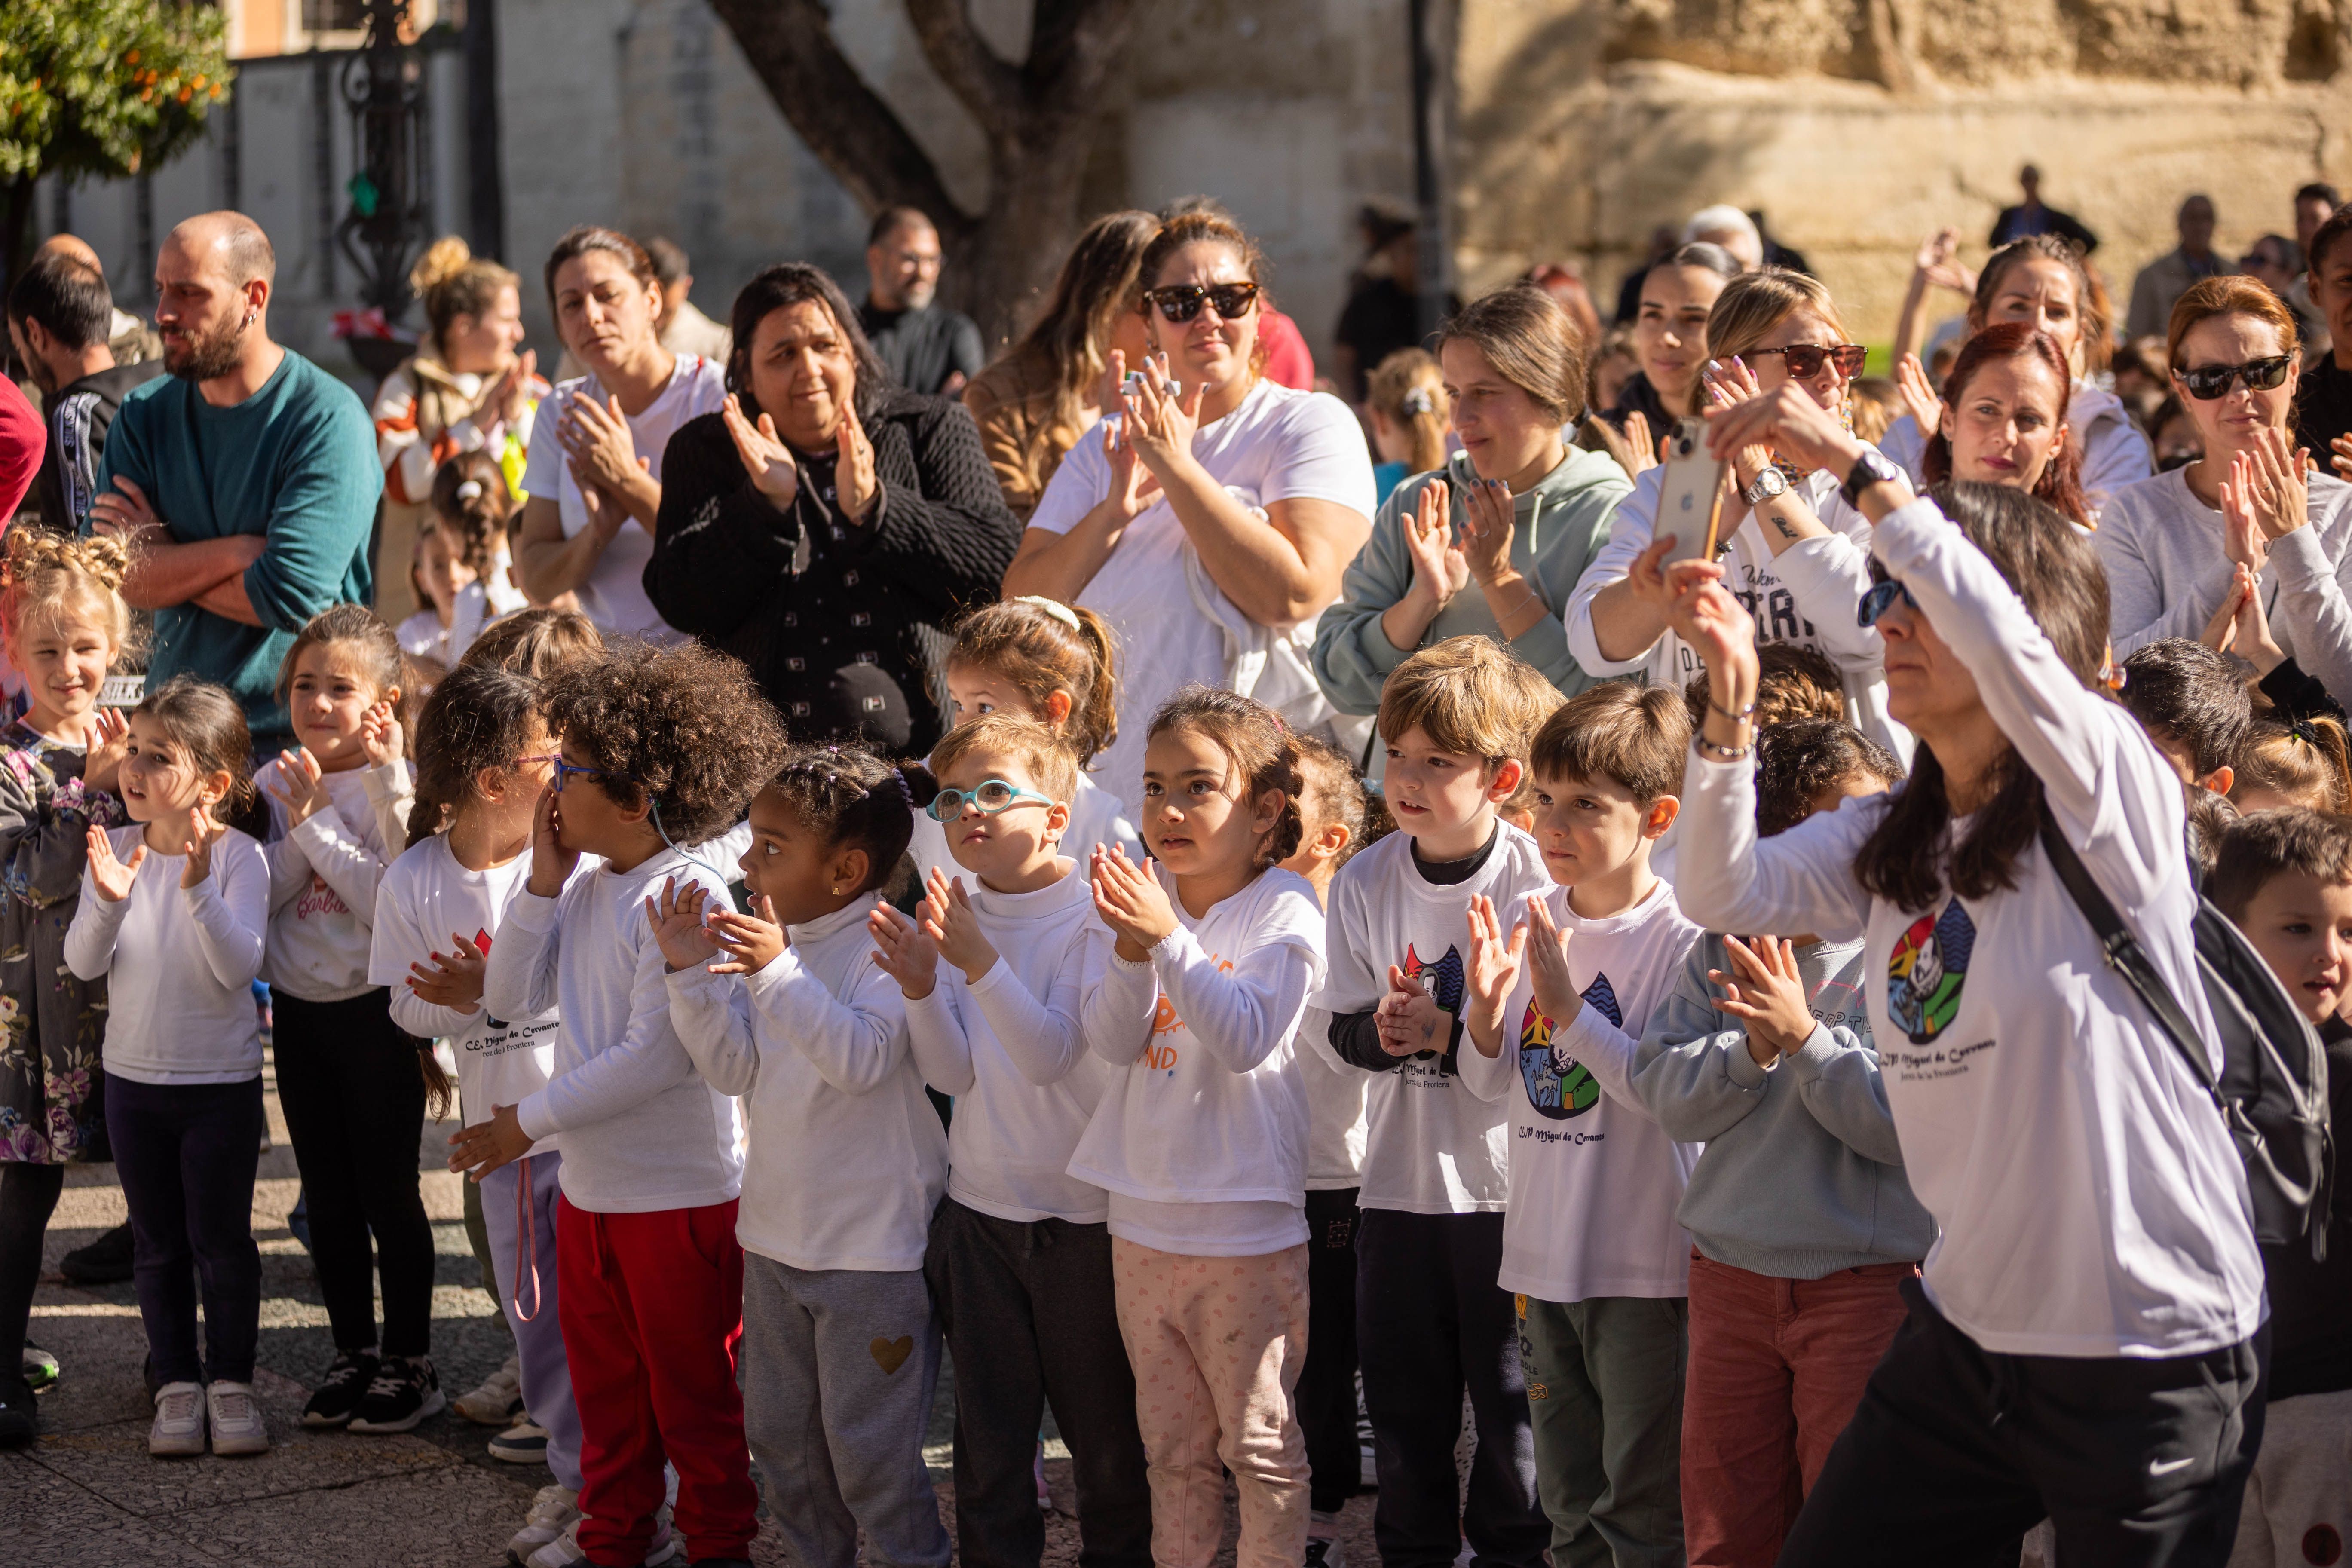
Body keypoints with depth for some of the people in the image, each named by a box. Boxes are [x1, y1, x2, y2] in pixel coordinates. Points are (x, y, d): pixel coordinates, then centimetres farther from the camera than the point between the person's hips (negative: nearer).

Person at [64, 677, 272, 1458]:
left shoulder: (237, 856, -12)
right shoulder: (116, 849, -3)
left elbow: (239, 966, -22)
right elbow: (84, 964, -8)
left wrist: (199, 890, -35)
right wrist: (107, 902, -26)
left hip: (222, 1080, -3)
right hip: (134, 1075, 3)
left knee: (222, 1239, 4)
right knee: (159, 1244, 11)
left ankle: (231, 1380, 17)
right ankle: (177, 1383, 20)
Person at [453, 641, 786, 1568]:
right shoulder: (589, 890, 6)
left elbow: (654, 1057, -23)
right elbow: (511, 996, 8)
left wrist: (529, 1122, -17)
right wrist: (545, 881, -2)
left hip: (680, 1194, -8)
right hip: (590, 1185, 8)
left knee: (695, 1395, 6)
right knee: (604, 1386, 21)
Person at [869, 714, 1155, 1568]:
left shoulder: (1090, 917, -10)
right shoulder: (954, 913, 3)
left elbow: (1051, 1055, -21)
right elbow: (954, 1073, -4)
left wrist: (981, 962, -33)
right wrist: (920, 984, -21)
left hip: (1082, 1211, -4)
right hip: (978, 1208, 4)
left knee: (1104, 1430, 6)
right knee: (989, 1434, 10)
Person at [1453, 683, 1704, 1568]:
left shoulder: (1680, 938, -13)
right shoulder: (1528, 923, 6)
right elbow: (1493, 1086, 11)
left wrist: (1570, 1007, -25)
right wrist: (1486, 1011, -8)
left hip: (1643, 1266, -7)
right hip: (1543, 1256, 7)